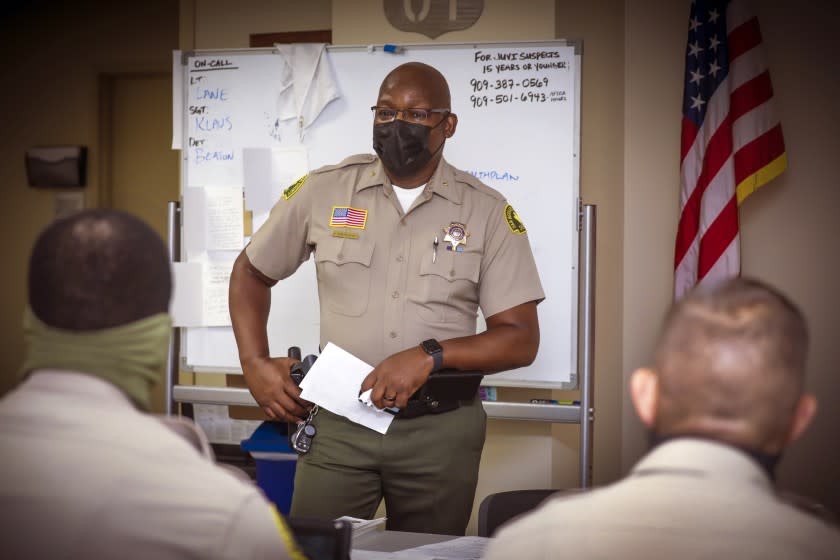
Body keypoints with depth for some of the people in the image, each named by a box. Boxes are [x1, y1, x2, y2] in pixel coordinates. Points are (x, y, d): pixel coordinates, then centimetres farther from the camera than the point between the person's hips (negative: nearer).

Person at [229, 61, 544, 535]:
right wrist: (255, 365, 1)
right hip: (337, 423, 1)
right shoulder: (323, 191, 2)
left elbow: (521, 339, -5)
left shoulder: (487, 212, -2)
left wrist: (430, 355, -19)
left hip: (440, 430, 0)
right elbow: (251, 273, 15)